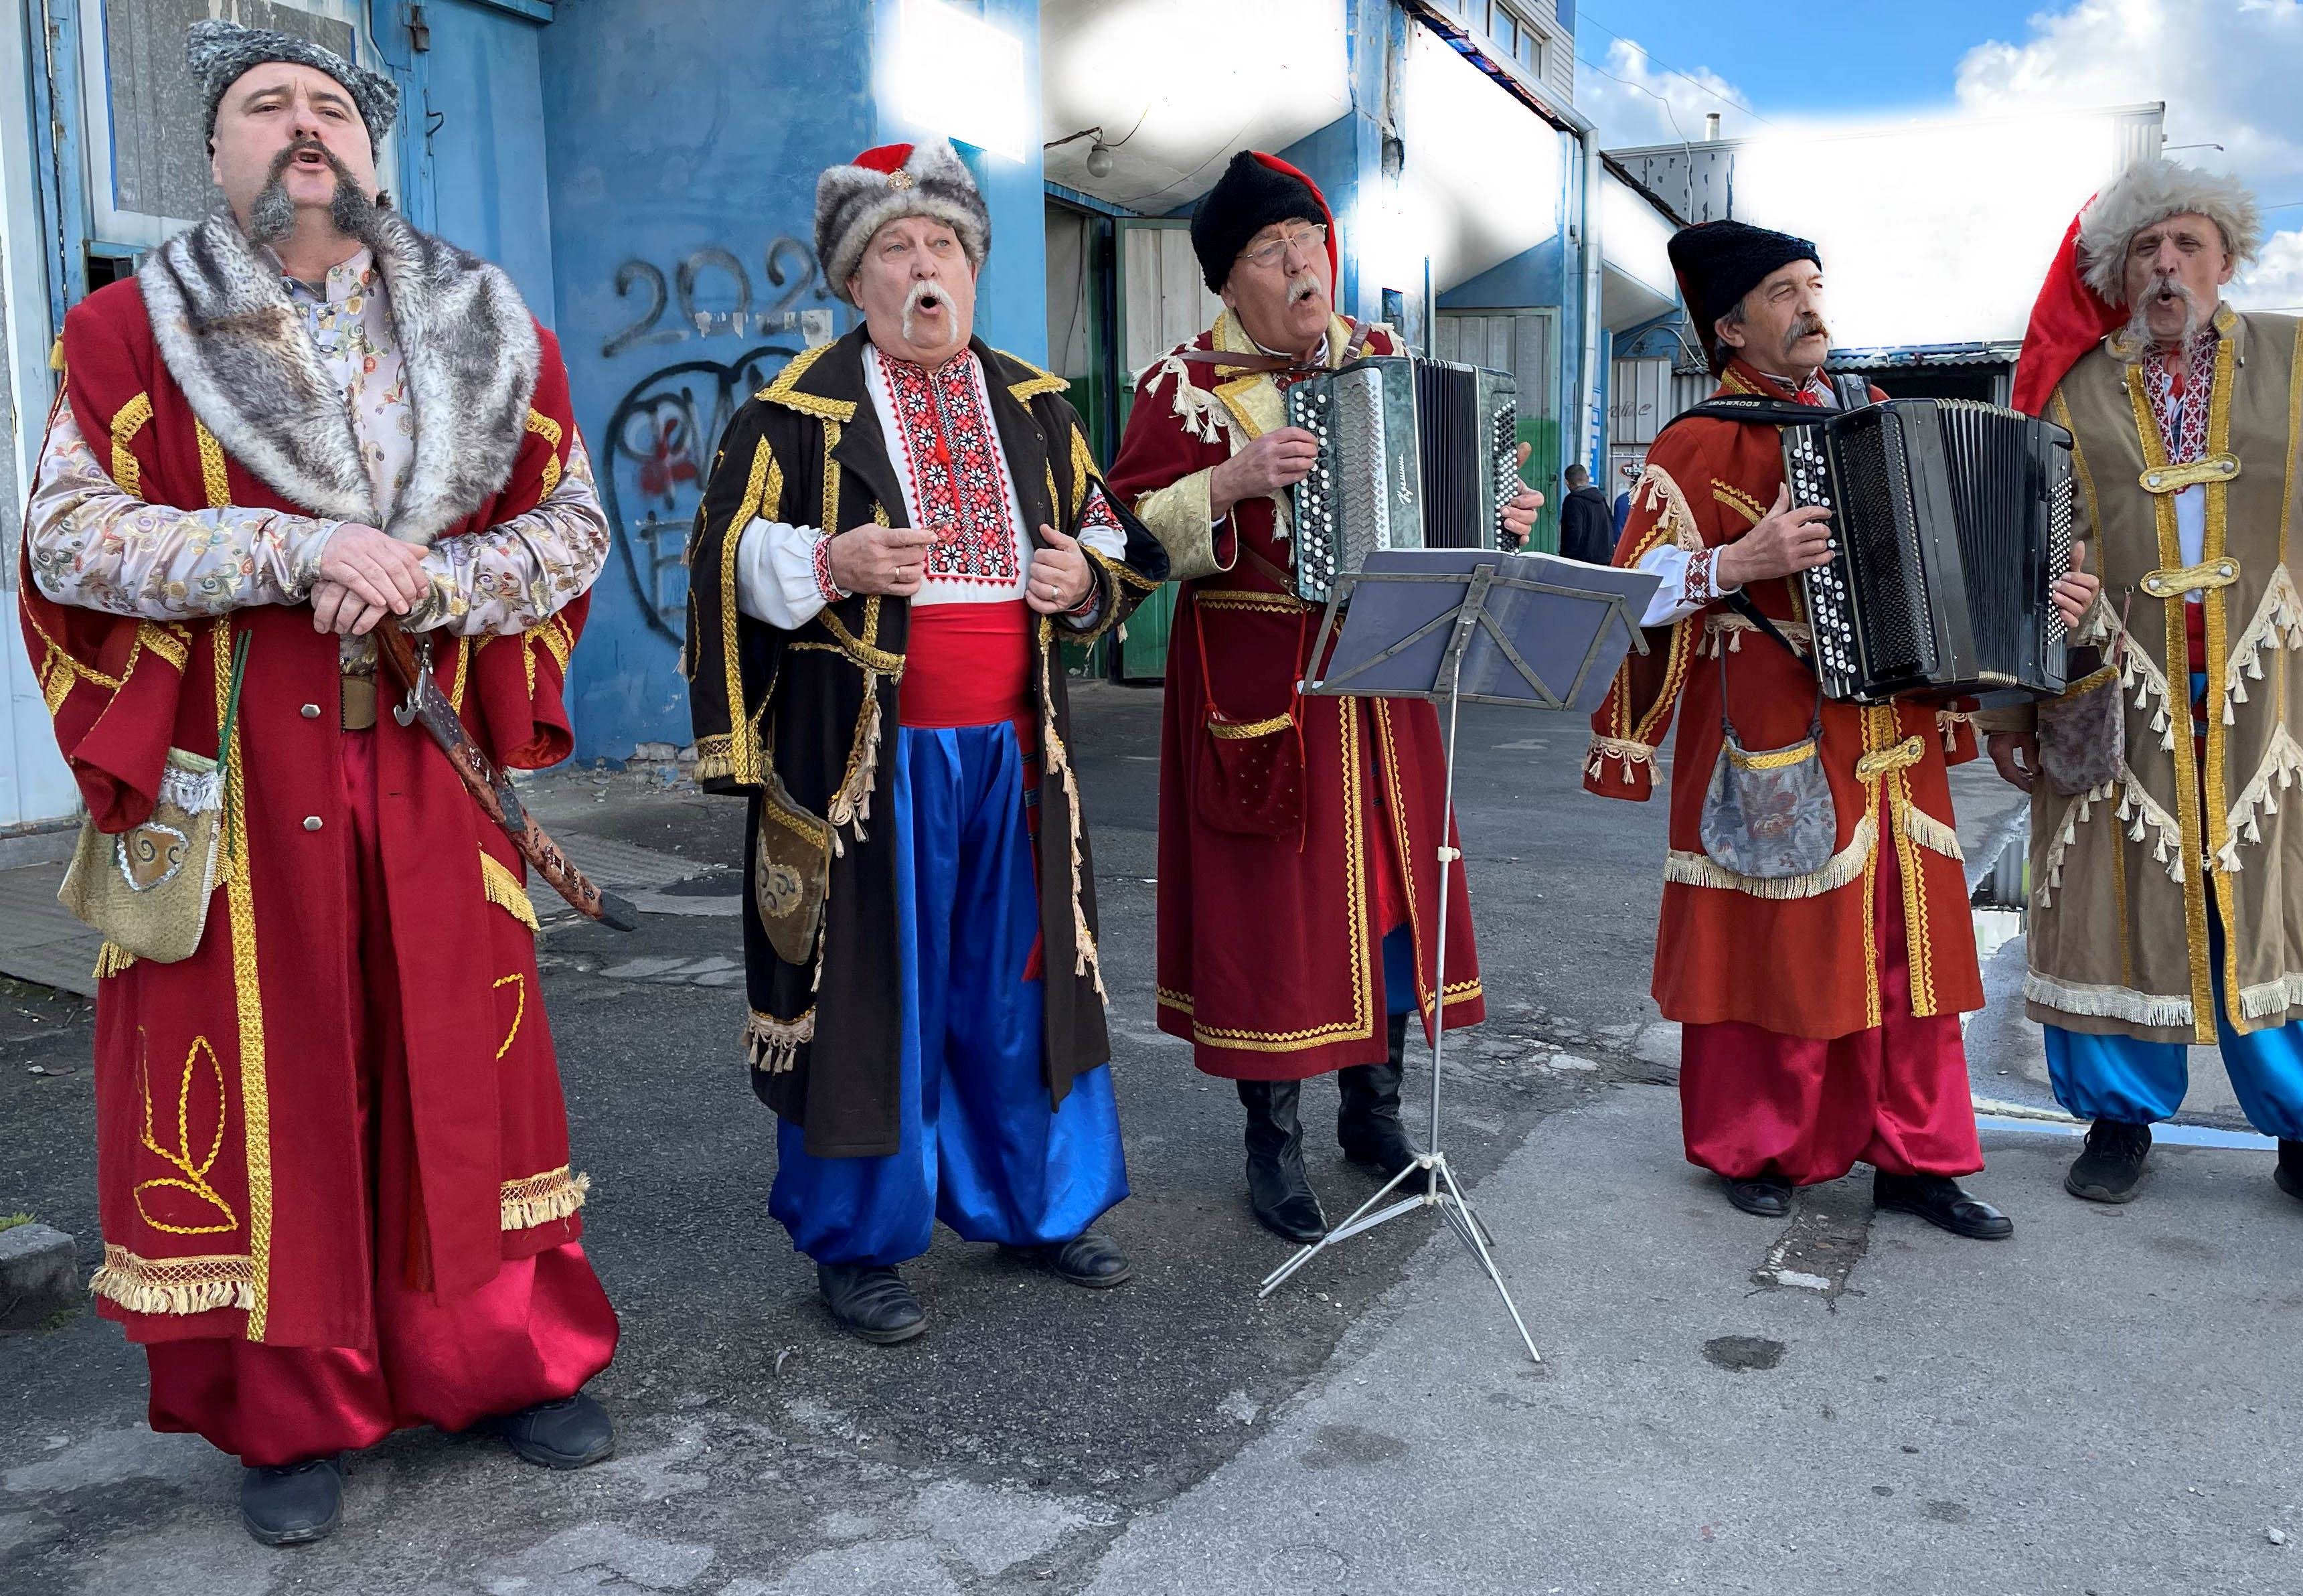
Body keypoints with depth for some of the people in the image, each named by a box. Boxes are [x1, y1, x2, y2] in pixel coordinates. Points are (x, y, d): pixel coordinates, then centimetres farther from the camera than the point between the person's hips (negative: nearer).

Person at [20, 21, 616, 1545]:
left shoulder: (491, 329, 8)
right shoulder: (135, 332, 3)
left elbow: (574, 523, 5)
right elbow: (68, 537, -5)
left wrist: (432, 580, -14)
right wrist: (299, 551, -18)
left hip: (431, 777, 2)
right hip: (233, 783, -1)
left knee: (461, 1062, 8)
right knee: (263, 1076, 4)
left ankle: (511, 1356, 24)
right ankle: (295, 1415, 19)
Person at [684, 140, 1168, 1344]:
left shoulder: (1033, 406, 13)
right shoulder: (799, 410, 1)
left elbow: (1115, 539, 20)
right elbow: (725, 560, -1)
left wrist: (1084, 576, -2)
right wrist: (832, 563, -19)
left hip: (1012, 749, 4)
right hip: (865, 756, -4)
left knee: (1017, 976, 11)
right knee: (871, 986, 1)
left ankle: (1038, 1204, 28)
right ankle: (854, 1243, 17)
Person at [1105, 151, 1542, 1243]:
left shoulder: (1388, 363, 11)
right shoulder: (1186, 384, -4)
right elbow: (1132, 535, -11)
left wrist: (1496, 522, -1)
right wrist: (1231, 482, -25)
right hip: (1256, 685, -5)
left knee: (1392, 883, 10)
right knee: (1272, 904, 0)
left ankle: (1374, 1111, 29)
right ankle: (1273, 1144, 16)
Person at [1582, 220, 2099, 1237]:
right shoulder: (1702, 444, -6)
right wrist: (1741, 563, -26)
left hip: (1892, 737, 6)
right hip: (1774, 745, -6)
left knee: (1904, 944, 9)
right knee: (1773, 943, 3)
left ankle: (1914, 1158, 20)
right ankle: (1752, 1147, 20)